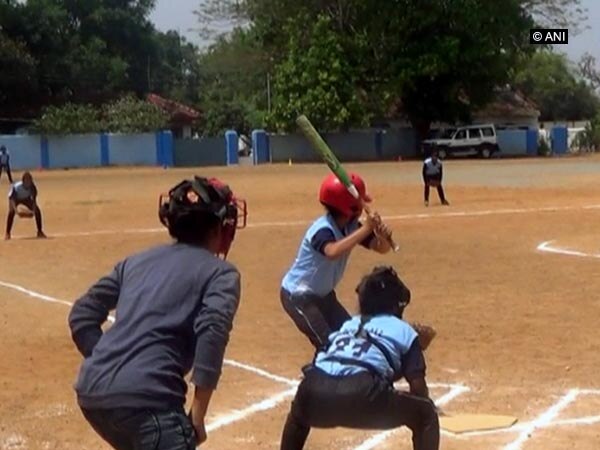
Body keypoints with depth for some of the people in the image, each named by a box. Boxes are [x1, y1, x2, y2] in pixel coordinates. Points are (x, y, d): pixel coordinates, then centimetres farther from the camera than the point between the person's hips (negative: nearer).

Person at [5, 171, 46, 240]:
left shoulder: (32, 187, -31)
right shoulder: (17, 187, -40)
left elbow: (34, 199, -24)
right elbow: (12, 198, -37)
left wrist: (34, 209, -38)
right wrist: (15, 208, -53)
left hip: (26, 198, 3)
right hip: (15, 198, -3)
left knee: (37, 210, -13)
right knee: (11, 211, -30)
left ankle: (40, 232, 3)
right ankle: (7, 233, -20)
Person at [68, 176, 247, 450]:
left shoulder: (137, 261, 23)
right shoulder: (220, 272, 6)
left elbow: (82, 314, 18)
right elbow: (212, 331, -12)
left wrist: (106, 370, 18)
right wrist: (197, 415, -10)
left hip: (91, 392, 8)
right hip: (145, 398, -8)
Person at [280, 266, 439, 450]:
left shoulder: (347, 325, 36)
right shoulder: (404, 330, 23)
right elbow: (418, 388, 16)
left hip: (315, 392, 5)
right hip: (360, 394, -5)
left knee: (298, 414, 41)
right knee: (426, 414, 18)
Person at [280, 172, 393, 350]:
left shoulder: (351, 226, -5)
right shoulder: (323, 229, -30)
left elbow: (381, 248, -3)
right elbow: (333, 252, -52)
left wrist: (383, 236, -27)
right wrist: (365, 229, -49)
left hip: (323, 294, 9)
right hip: (298, 296, -9)